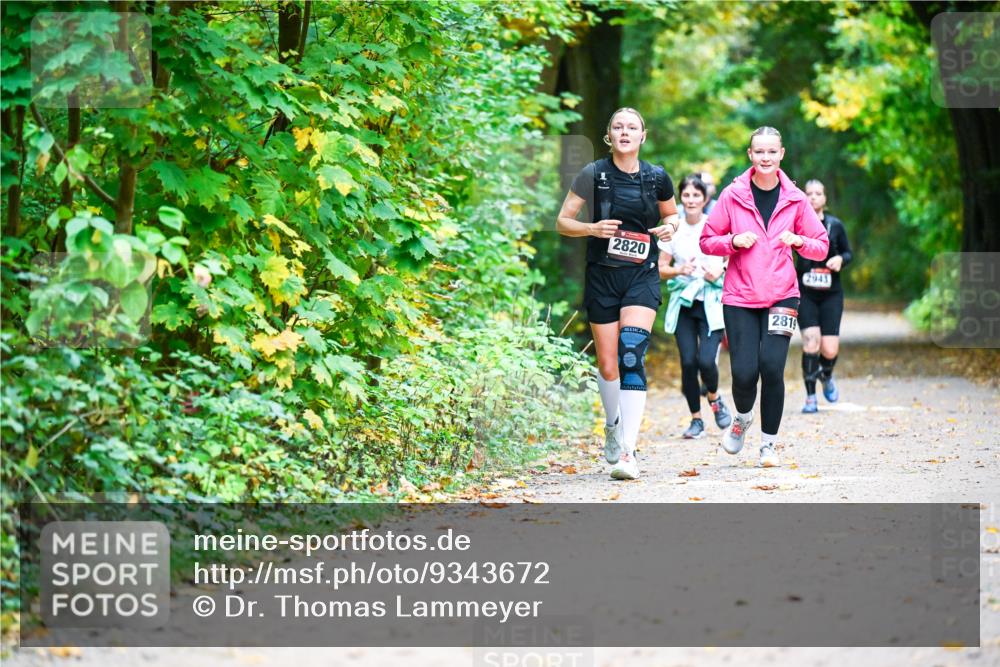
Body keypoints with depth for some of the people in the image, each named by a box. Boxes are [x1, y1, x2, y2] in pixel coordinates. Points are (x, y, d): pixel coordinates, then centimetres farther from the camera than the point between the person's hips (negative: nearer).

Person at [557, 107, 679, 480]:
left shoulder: (657, 178, 2)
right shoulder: (593, 175, -3)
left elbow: (671, 214, 20)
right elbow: (562, 222, 0)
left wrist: (669, 227, -3)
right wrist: (593, 228, -18)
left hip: (642, 275, -1)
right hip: (602, 277, 1)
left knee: (632, 354, -19)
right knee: (607, 366, 6)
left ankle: (627, 452, -24)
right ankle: (613, 426, 37)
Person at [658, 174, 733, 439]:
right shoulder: (673, 230, 6)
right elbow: (661, 269, 9)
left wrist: (720, 272, -14)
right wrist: (680, 270, -11)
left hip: (712, 303, -2)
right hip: (683, 303, 2)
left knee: (706, 360, -15)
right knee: (688, 362, -5)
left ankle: (714, 398, 18)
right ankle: (696, 419, 10)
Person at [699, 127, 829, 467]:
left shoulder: (794, 199, 3)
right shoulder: (732, 196, 0)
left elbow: (821, 247, 9)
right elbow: (707, 241, 6)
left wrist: (798, 241, -11)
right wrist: (734, 241, -13)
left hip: (781, 297, 0)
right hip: (740, 298, 0)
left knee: (772, 368, -14)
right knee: (744, 373, -9)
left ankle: (769, 443, 2)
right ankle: (742, 417, 26)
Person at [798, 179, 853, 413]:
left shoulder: (835, 225, 4)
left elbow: (848, 253, 13)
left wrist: (840, 259, -6)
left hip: (831, 294, 2)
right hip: (804, 294, -2)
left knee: (830, 350, -4)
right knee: (811, 343, -16)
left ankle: (826, 377, 33)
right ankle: (810, 398, -1)